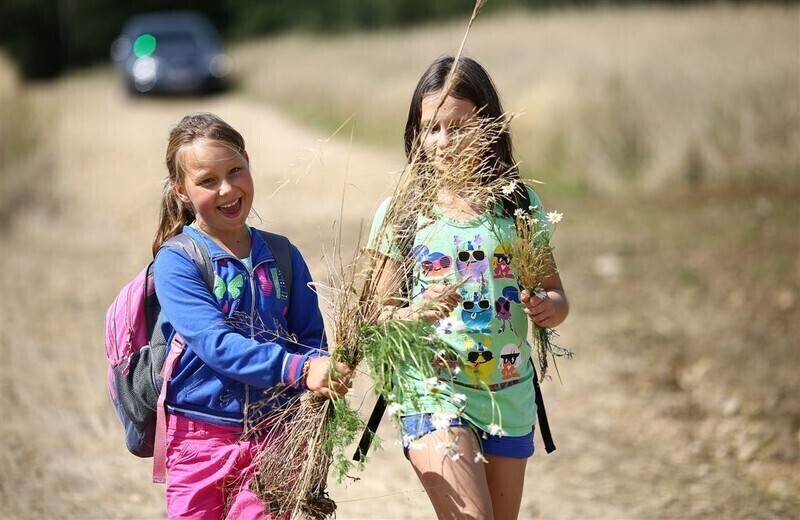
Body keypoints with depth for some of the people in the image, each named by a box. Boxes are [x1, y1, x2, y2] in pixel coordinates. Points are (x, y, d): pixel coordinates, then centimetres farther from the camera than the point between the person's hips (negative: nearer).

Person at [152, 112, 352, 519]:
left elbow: (312, 338, 5)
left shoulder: (283, 257, 6)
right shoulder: (176, 263, -8)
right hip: (201, 436, -3)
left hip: (274, 438, 3)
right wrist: (299, 368, -33)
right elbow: (216, 344, -21)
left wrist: (325, 375, -19)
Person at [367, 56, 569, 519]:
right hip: (434, 392, -3)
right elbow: (378, 315, -3)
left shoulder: (519, 204, 2)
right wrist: (415, 314, -24)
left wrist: (548, 308, -14)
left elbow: (556, 295, 9)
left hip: (510, 393, 3)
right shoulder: (401, 214, -4)